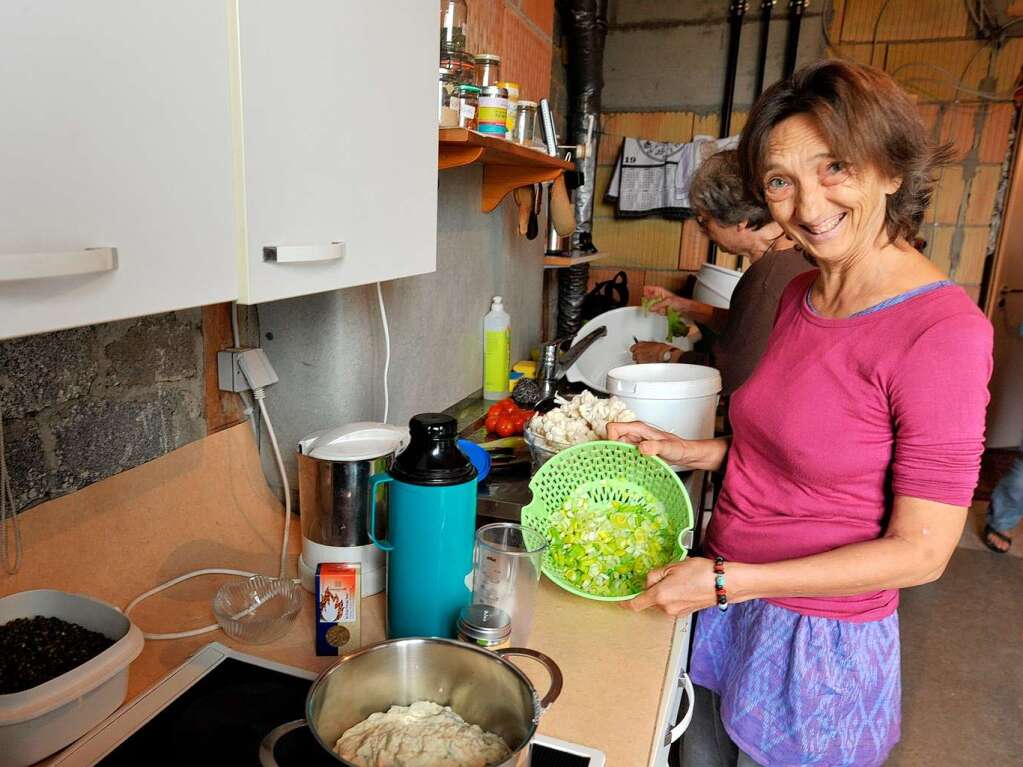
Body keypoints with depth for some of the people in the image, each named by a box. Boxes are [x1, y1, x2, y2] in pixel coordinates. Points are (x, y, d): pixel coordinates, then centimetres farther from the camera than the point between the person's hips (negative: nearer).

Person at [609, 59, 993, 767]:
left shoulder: (943, 331, -22)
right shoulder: (801, 295, 1)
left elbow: (919, 553, -21)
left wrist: (724, 580, -22)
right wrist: (690, 452, -1)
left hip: (819, 646, -6)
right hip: (728, 606, 7)